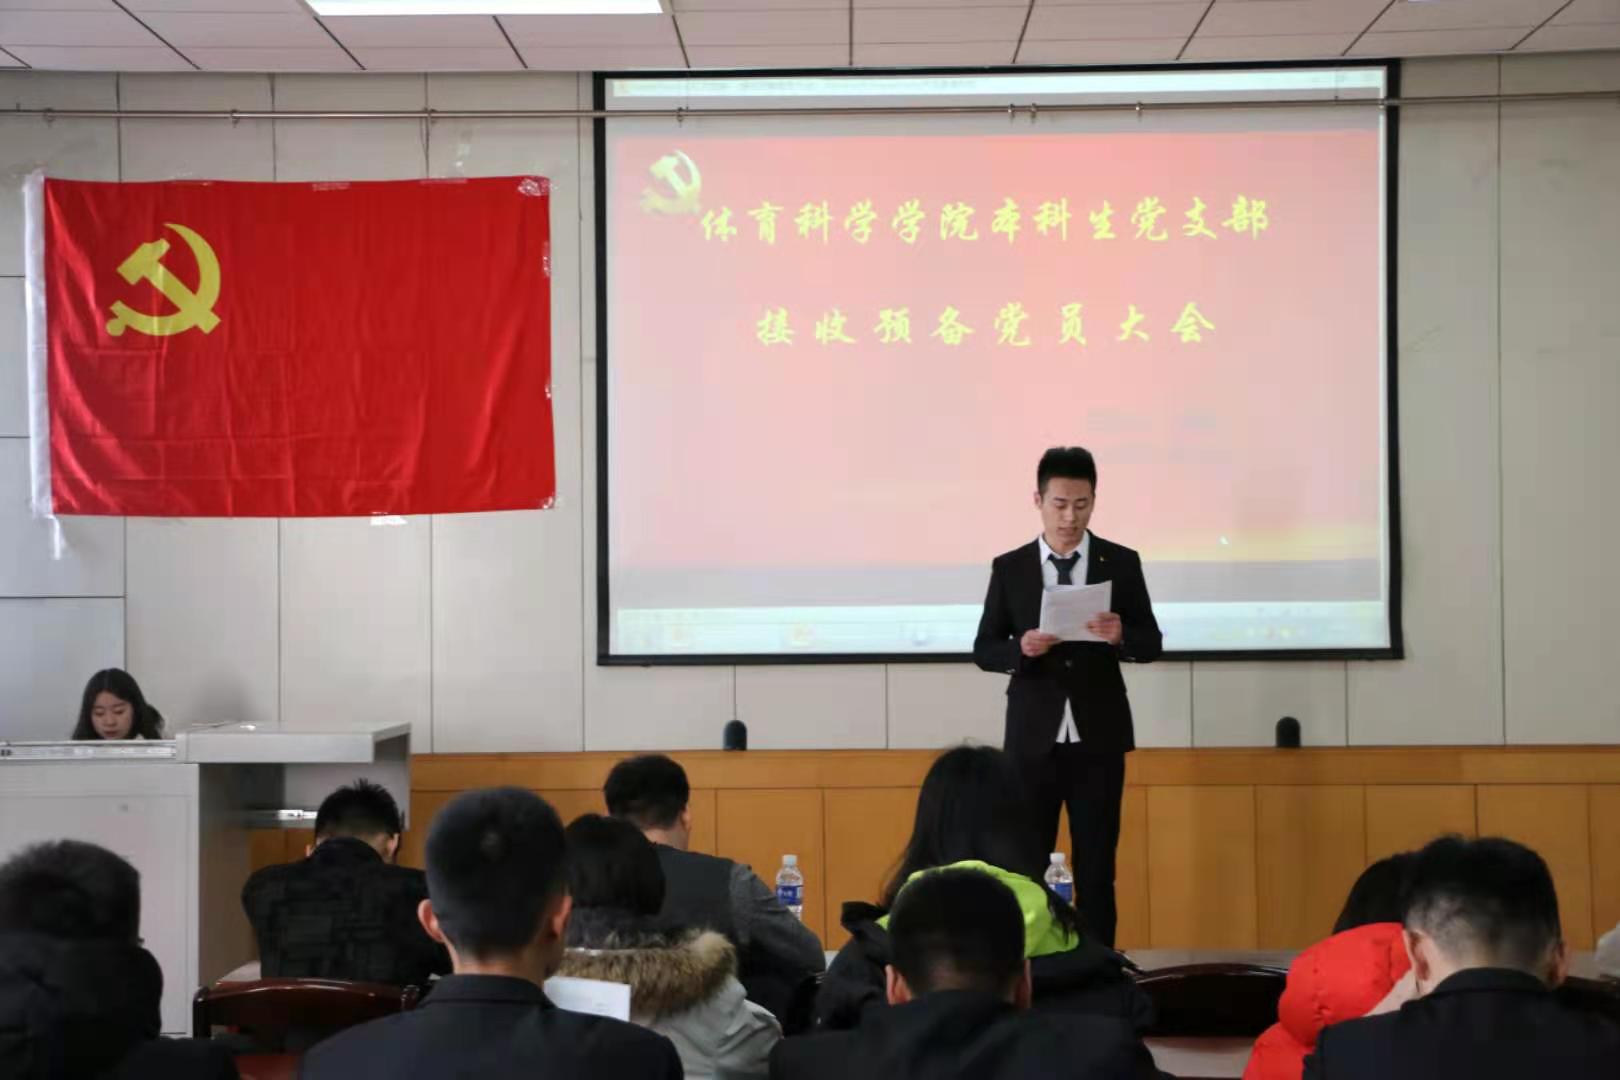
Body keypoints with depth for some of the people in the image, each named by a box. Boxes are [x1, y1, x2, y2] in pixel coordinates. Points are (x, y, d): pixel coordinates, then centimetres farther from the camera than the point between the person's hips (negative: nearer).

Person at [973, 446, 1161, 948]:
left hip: (1098, 738, 0)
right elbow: (984, 650, 3)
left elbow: (1152, 644, 2)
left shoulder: (1122, 563, 1)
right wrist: (1021, 648, -18)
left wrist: (1121, 636, -21)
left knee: (1096, 866, 5)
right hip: (1033, 737, 0)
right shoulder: (1009, 568, 2)